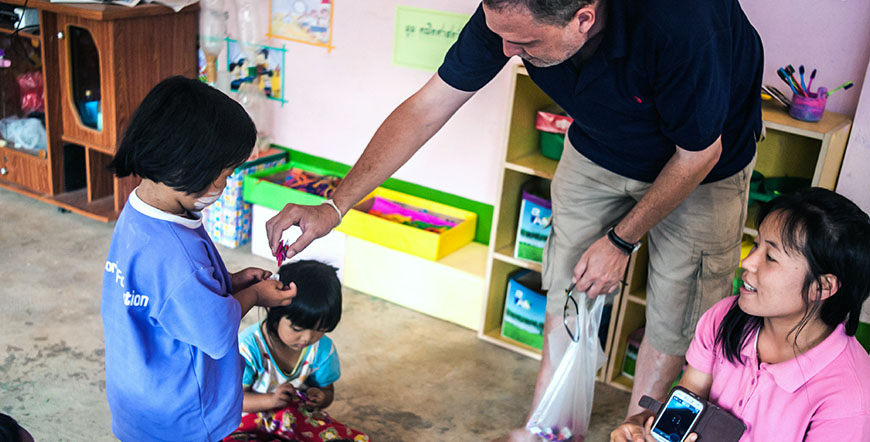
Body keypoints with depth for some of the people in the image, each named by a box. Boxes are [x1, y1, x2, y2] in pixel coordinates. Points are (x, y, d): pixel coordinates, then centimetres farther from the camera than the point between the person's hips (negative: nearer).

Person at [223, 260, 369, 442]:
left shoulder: (323, 348, -10)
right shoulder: (249, 346, -22)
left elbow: (327, 390, 6)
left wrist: (320, 398, -19)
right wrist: (271, 400, -32)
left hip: (298, 414, 4)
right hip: (253, 417, -3)